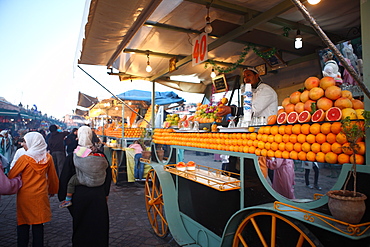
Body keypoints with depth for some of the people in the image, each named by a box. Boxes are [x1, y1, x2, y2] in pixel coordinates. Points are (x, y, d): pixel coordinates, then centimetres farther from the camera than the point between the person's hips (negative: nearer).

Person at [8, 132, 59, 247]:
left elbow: (11, 176, -5)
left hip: (25, 196, -2)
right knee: (38, 224, 12)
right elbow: (52, 177, 5)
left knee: (23, 224, 14)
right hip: (41, 195, 2)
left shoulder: (24, 158, -14)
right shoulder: (48, 158, -4)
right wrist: (52, 190, 20)